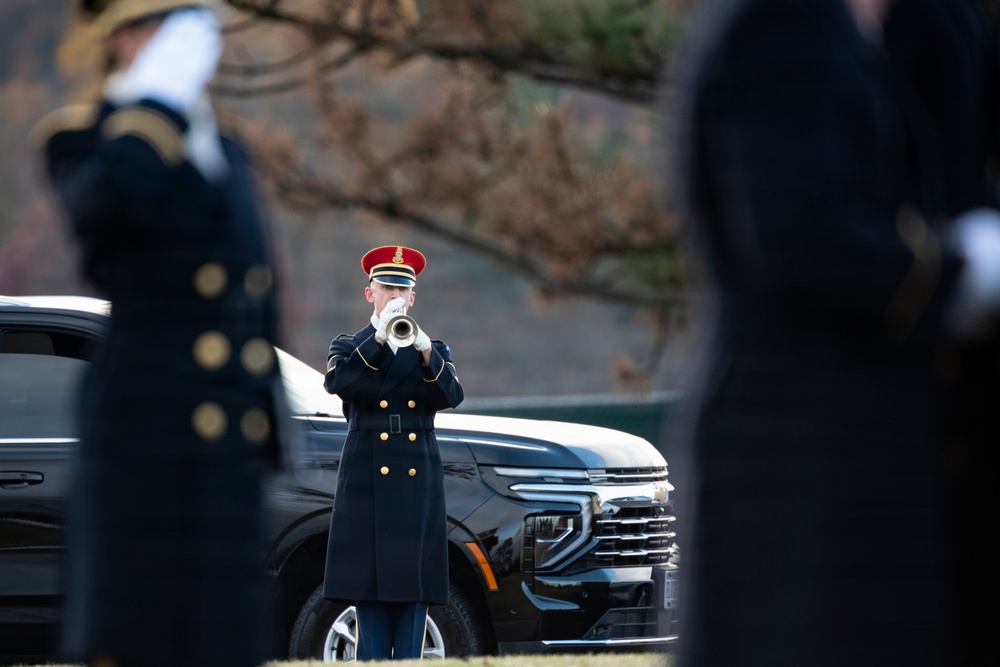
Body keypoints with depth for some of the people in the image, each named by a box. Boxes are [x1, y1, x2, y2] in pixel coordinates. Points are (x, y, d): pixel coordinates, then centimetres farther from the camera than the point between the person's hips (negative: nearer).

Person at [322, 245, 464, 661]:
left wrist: (425, 352, -22)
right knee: (370, 596, -6)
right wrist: (379, 339, -22)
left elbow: (452, 396, -4)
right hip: (367, 485, -2)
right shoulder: (348, 347, 10)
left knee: (413, 592, -2)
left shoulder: (434, 352, 15)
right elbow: (336, 383, -12)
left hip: (418, 485, 2)